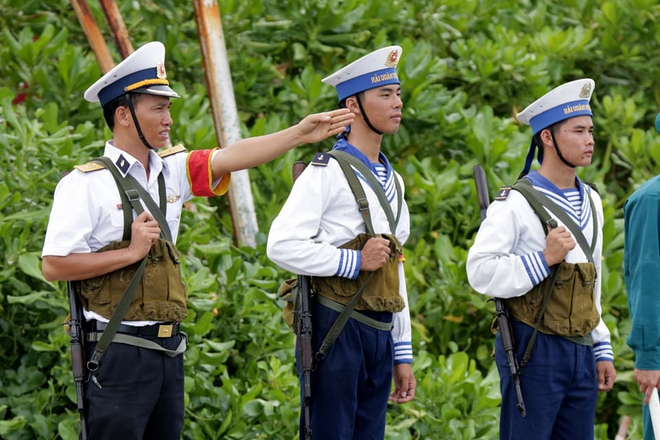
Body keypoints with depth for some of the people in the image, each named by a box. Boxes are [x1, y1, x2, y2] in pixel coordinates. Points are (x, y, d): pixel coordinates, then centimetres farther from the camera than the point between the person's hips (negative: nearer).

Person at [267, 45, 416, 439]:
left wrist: (403, 354, 19)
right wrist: (355, 261, -17)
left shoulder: (393, 181, 19)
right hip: (335, 330, -8)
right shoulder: (327, 172, -7)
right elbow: (281, 245, -17)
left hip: (380, 333, 8)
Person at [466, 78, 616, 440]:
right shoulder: (516, 203, -9)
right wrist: (544, 259, -22)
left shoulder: (591, 201, 15)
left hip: (581, 353, 7)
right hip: (534, 351, -7)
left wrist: (602, 350, 19)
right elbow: (480, 272, -17)